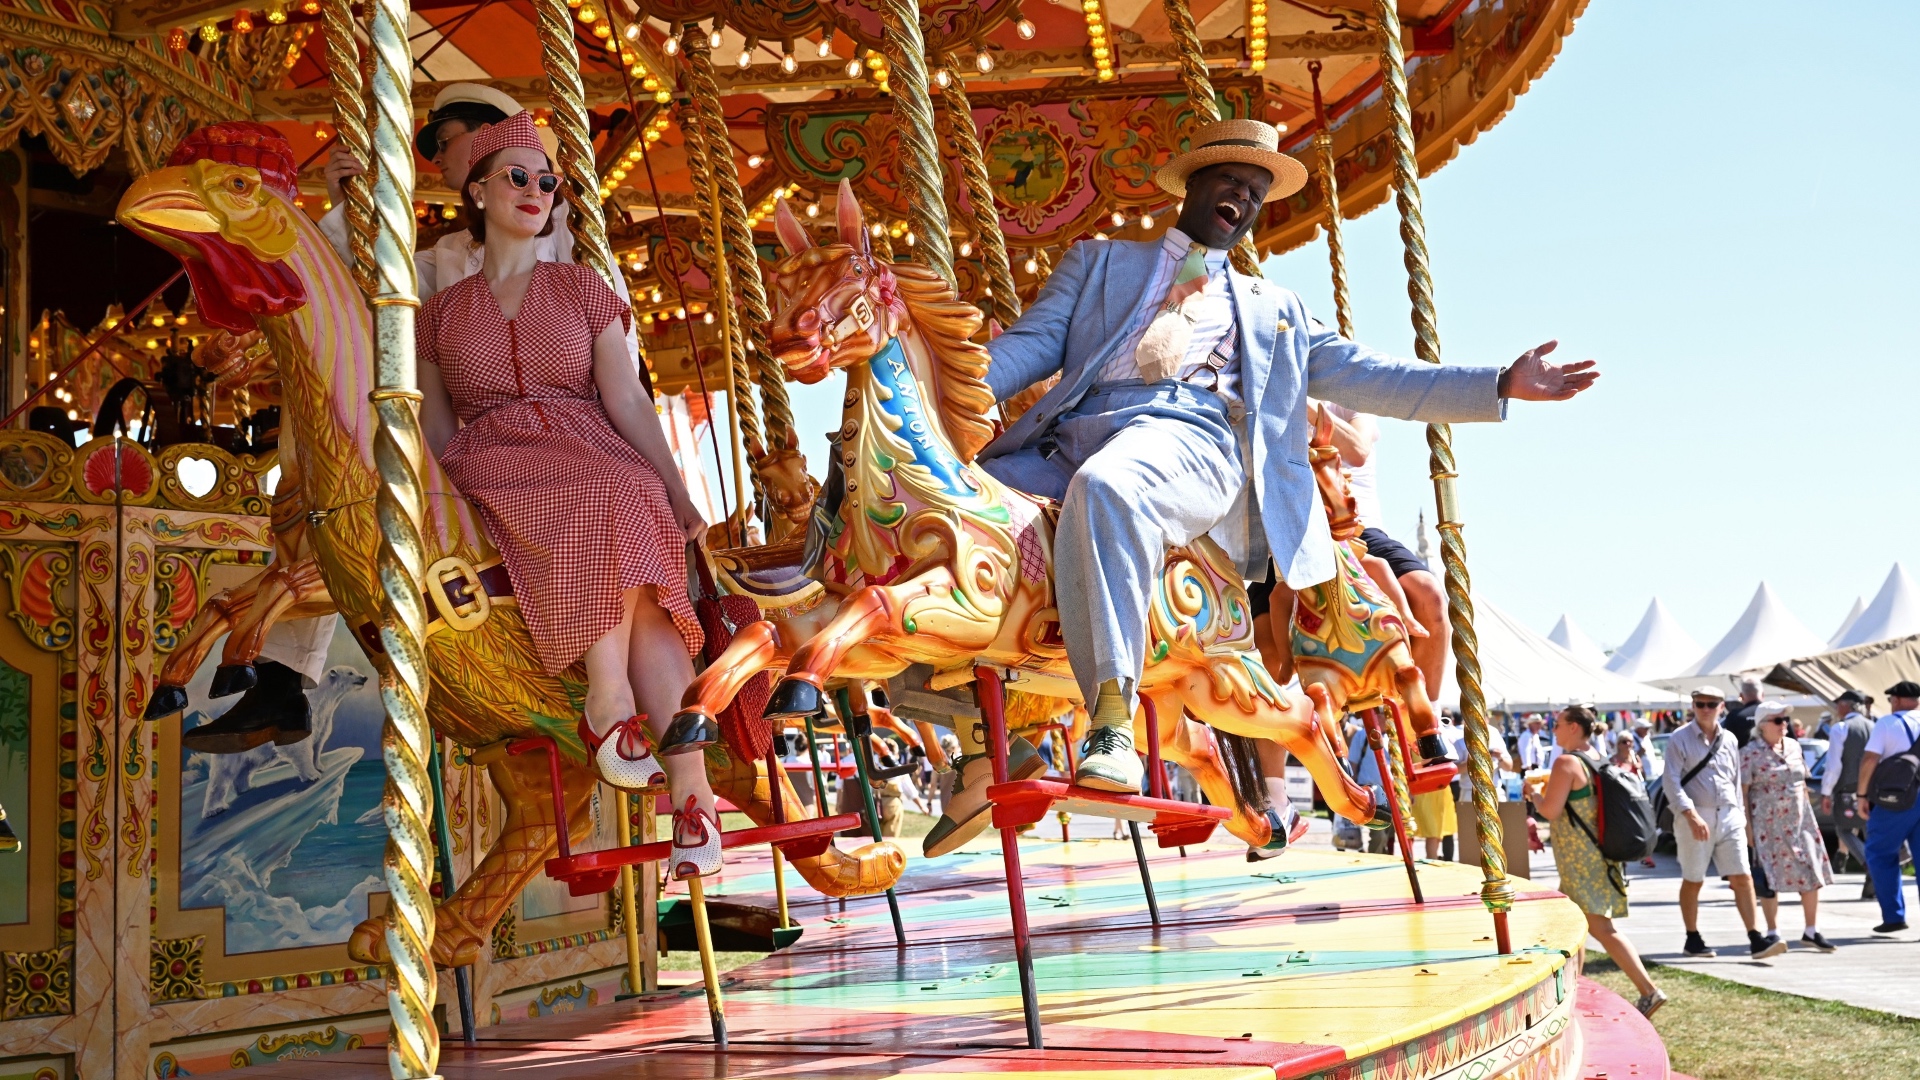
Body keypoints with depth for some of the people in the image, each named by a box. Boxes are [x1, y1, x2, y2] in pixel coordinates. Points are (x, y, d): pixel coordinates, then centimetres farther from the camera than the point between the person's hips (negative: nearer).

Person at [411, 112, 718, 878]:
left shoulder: (583, 290, 15)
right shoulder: (441, 313, 17)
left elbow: (627, 401, 6)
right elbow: (435, 431, 14)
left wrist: (678, 496, -5)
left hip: (597, 460, 1)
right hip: (494, 470, -1)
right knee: (605, 508, -37)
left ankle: (693, 793, -37)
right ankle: (613, 695, -35)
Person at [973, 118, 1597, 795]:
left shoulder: (1274, 311, 33)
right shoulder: (1099, 263, 30)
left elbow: (1362, 376, 25)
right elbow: (1036, 342, 17)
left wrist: (1502, 386, 16)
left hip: (1194, 439, -3)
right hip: (1075, 432, 3)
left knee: (1105, 487, -38)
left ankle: (1112, 720, -41)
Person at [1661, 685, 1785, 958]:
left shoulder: (1729, 740, 12)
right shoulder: (1680, 739, -3)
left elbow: (1736, 781, 19)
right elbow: (1671, 781, -11)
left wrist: (1740, 816, 13)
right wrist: (1691, 815, -21)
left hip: (1728, 816, 4)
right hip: (1694, 817, -4)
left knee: (1743, 877, -4)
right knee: (1693, 881, 5)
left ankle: (1755, 940, -4)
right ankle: (1692, 940, 17)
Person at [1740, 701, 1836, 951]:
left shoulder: (1793, 746, 10)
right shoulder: (1751, 753, -9)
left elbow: (1802, 783, 18)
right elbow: (1742, 790, -10)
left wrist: (1808, 812, 15)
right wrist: (1746, 825, -14)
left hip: (1799, 820, 6)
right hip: (1768, 824, -6)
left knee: (1812, 874, 4)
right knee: (1771, 877, -1)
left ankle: (1812, 931, 13)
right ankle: (1773, 932, 7)